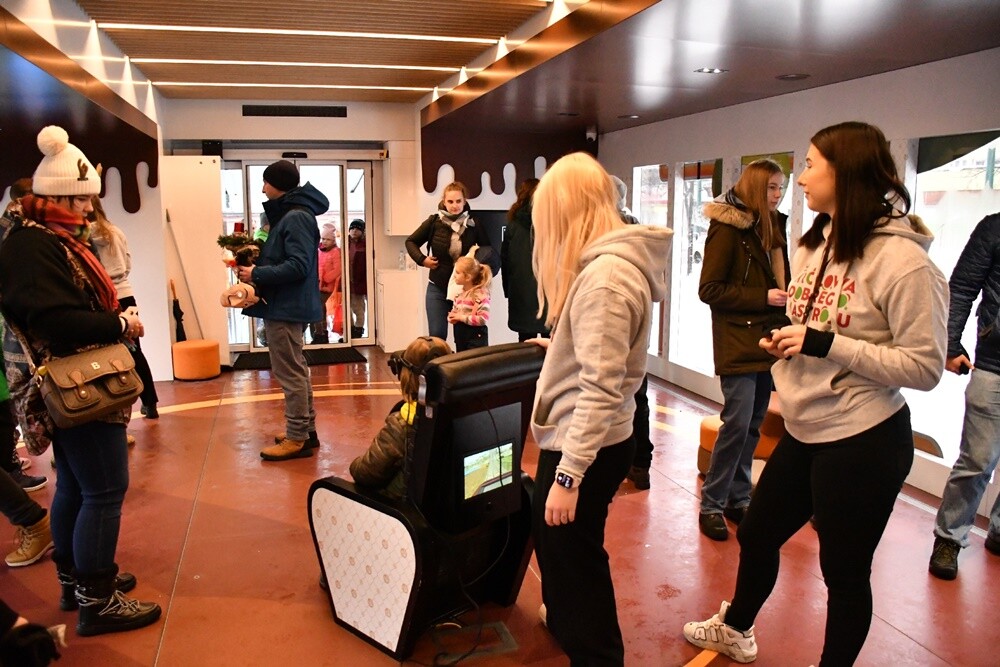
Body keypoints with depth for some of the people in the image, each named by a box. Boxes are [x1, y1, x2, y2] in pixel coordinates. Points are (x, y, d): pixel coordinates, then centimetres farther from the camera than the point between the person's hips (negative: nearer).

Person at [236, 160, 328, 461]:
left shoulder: (297, 217, -17)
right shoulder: (289, 214, 15)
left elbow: (297, 266, -24)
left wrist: (257, 274, -18)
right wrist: (259, 259, 4)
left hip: (287, 307, -11)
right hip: (288, 305, 11)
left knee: (289, 372, -4)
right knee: (296, 369, 16)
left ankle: (297, 439, 3)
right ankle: (306, 430, 26)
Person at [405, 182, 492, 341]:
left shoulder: (474, 225, -5)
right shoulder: (434, 222, -5)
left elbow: (487, 249, 9)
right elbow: (411, 241, 7)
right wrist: (422, 259, -7)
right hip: (438, 288, 0)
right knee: (437, 335, 2)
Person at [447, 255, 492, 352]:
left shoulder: (479, 294, -17)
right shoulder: (459, 293, 8)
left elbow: (483, 318, -25)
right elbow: (454, 310, 21)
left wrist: (462, 317, -19)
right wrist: (451, 317, -3)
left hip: (475, 336, -8)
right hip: (460, 335, 8)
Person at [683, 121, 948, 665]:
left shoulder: (901, 258, -19)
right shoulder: (813, 245, 7)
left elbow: (925, 366, -20)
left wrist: (825, 344, -25)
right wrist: (784, 342, -2)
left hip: (861, 442, -8)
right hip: (804, 432, 8)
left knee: (844, 570, 10)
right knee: (755, 535, 22)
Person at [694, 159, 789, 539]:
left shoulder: (773, 226, 14)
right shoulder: (727, 227, -9)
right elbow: (709, 289, -13)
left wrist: (785, 298, 4)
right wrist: (763, 297, -17)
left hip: (766, 340, 8)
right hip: (737, 342, -8)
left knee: (753, 425, 11)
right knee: (737, 424, -9)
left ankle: (738, 498, 22)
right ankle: (711, 504, 4)